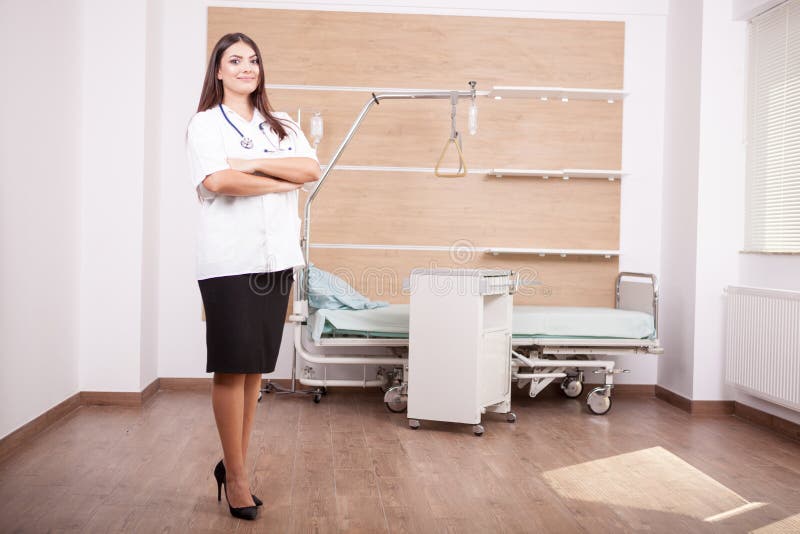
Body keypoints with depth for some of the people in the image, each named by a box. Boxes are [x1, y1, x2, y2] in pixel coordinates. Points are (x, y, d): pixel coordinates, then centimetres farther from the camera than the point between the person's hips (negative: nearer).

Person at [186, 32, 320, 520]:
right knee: (232, 367, -3)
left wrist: (254, 164, -9)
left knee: (255, 367, 7)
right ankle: (237, 474, 8)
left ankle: (234, 465, 18)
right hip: (230, 260, -4)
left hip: (276, 259, 4)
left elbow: (312, 169, 0)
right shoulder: (206, 124, 4)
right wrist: (284, 180, -6)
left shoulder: (282, 126, 18)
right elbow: (218, 181, -14)